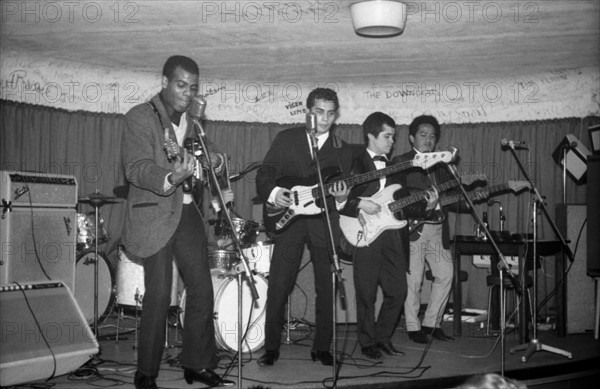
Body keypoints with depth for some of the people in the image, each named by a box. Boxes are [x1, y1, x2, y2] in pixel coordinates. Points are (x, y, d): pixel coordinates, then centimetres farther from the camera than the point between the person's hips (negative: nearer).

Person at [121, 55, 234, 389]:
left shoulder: (190, 120, 14)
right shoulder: (140, 117, -7)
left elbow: (203, 147, 33)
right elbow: (135, 168, -18)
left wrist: (212, 156, 9)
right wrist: (170, 178, -37)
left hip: (187, 211, 7)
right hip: (155, 214, -6)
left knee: (202, 289, 5)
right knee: (159, 295, -8)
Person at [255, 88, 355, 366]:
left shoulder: (344, 150, 13)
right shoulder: (285, 139, 9)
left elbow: (348, 189, 11)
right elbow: (264, 173, 6)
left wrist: (341, 198, -12)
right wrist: (273, 192, -13)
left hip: (325, 222, 1)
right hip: (288, 219, -1)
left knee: (326, 289, 3)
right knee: (278, 288, -4)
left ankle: (322, 348, 17)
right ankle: (271, 347, 9)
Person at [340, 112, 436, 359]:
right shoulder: (355, 164, 0)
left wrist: (425, 205, 1)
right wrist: (360, 204, -18)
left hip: (393, 235, 6)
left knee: (398, 291, 4)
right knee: (367, 293, 0)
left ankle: (383, 338, 22)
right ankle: (368, 343, 16)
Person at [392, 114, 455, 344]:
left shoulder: (440, 164, 21)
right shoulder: (401, 161, 3)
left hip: (438, 229, 6)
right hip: (413, 227, -6)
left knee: (445, 275, 2)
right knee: (413, 280, -4)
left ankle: (431, 323, 15)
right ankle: (413, 327, 9)